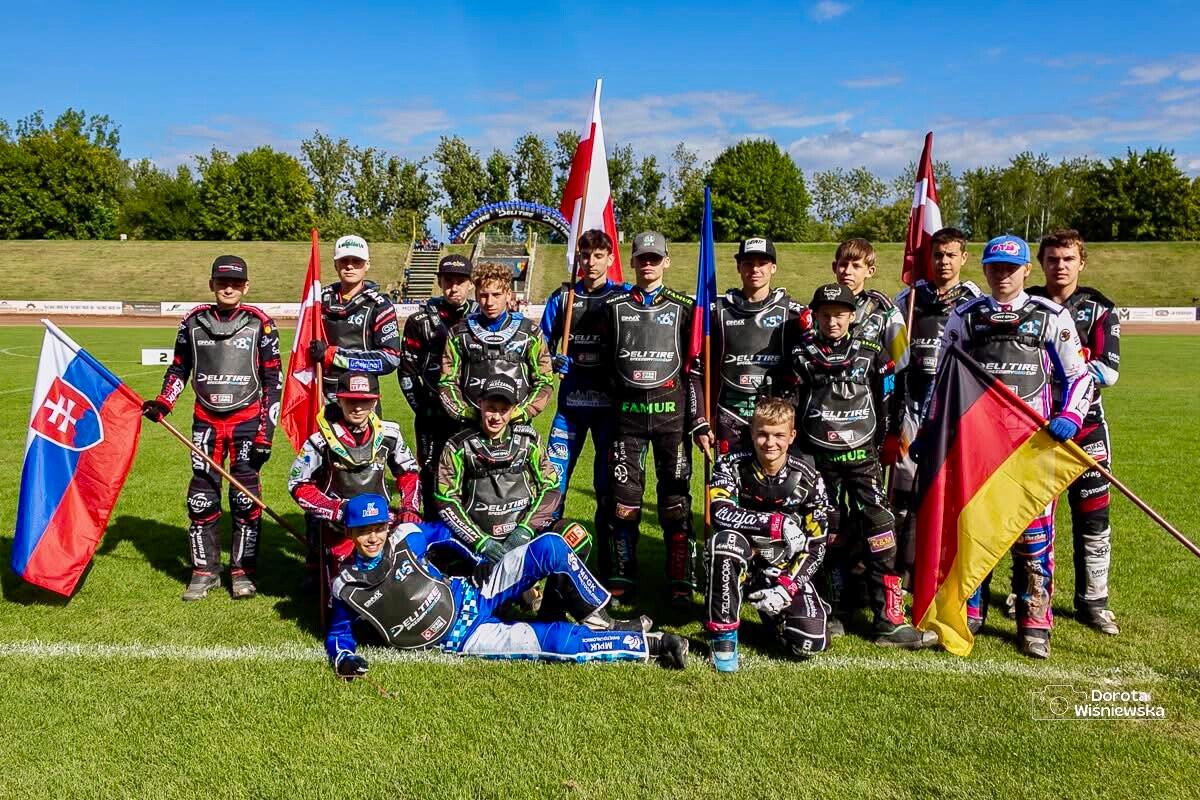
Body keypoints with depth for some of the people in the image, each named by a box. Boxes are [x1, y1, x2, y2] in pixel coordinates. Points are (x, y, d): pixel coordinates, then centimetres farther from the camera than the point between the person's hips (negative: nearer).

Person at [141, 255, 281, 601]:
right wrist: (161, 404, -1)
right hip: (206, 419, 3)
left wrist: (265, 432, -7)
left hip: (247, 419, -2)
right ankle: (205, 570, 16)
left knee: (246, 496, -3)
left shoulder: (260, 324, -3)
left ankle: (242, 571, 10)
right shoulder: (193, 321, 5)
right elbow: (179, 368, 15)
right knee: (201, 497, 3)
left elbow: (272, 380, -2)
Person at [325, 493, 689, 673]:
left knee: (550, 547, -17)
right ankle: (648, 644, -15)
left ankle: (597, 618, 0)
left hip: (475, 595, 4)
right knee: (554, 641, -24)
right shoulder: (346, 586, -7)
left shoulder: (406, 537, -3)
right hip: (464, 639, -3)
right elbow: (338, 632, 5)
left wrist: (483, 562, 10)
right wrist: (344, 658, -16)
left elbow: (446, 531, 13)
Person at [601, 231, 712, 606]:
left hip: (672, 415, -1)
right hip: (627, 414, 1)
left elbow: (696, 369, 3)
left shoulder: (684, 308, 5)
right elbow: (603, 363, 13)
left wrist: (700, 422, -2)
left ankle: (681, 583, 10)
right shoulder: (614, 306, 9)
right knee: (624, 501, 3)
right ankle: (620, 579, 14)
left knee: (676, 501, 2)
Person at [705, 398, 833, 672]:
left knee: (811, 643, -19)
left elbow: (815, 546, -5)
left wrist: (787, 587, -17)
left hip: (785, 569, 2)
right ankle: (723, 634, -21)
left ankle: (771, 610, 18)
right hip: (742, 563, -1)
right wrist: (777, 523, -32)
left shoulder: (808, 479, -8)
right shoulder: (732, 465, -11)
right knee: (724, 539, -36)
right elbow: (720, 512, -30)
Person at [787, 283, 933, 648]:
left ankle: (890, 621, -6)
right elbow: (791, 404, 7)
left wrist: (882, 441, 6)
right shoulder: (803, 355, 2)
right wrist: (800, 450, 6)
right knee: (830, 535, 8)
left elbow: (887, 402, 7)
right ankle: (835, 611, 22)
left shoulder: (872, 353, 1)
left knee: (879, 532, -9)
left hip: (862, 455, 0)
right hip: (819, 458, 1)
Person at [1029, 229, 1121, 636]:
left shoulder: (1098, 309, 3)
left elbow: (1108, 371, -9)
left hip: (1083, 423, 0)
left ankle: (1092, 601, 16)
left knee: (1092, 515, 2)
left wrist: (1053, 371, -19)